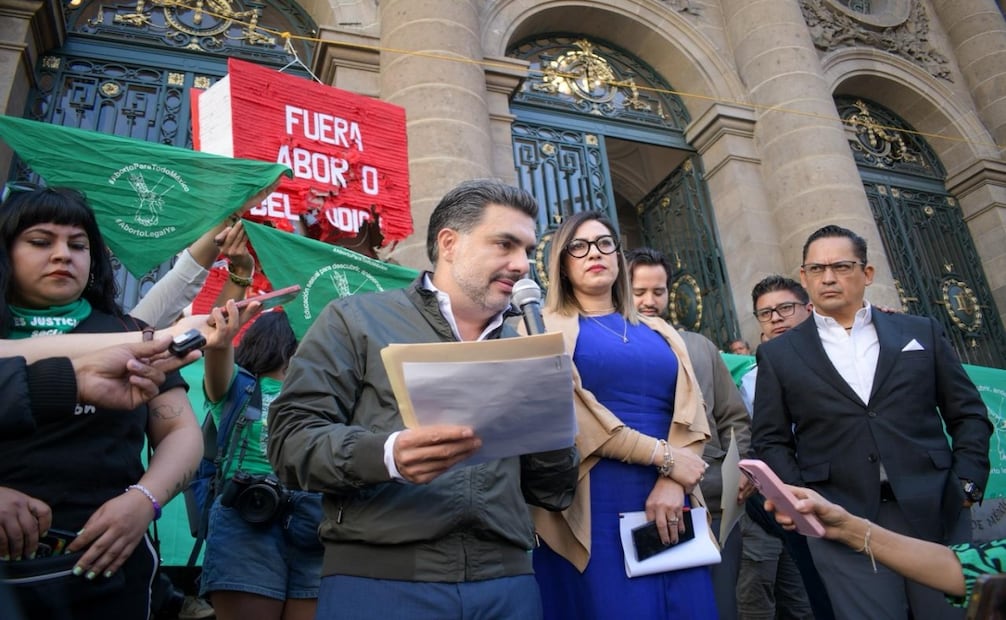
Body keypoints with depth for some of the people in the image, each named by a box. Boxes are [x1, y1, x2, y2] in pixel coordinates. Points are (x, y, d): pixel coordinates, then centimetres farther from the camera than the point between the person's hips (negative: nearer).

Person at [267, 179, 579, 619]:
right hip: (377, 578, -4)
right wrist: (387, 455, -23)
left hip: (506, 582, 4)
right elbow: (292, 438, -6)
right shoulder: (355, 319, 2)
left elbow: (554, 492, 13)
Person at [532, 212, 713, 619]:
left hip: (669, 497, 4)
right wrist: (663, 456, -12)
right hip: (594, 505, -4)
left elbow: (690, 408, 5)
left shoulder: (659, 332, 18)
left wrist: (672, 482, -13)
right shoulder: (547, 329, 5)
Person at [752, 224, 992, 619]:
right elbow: (771, 440, 6)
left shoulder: (921, 332, 12)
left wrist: (967, 483, 1)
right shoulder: (778, 354, 8)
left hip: (935, 512, 2)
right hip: (841, 522, -1)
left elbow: (968, 414, 13)